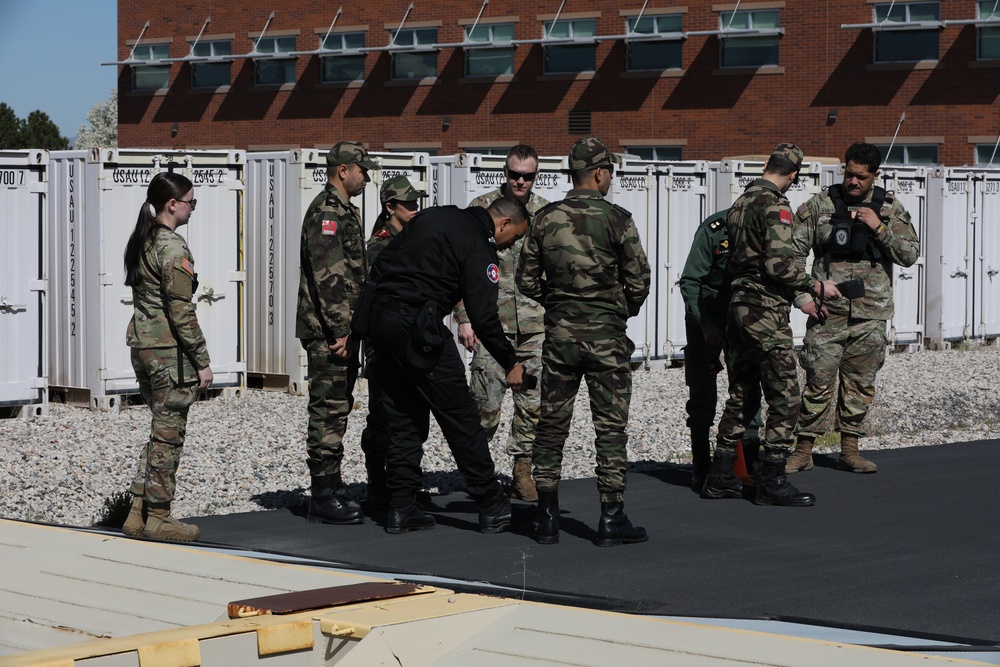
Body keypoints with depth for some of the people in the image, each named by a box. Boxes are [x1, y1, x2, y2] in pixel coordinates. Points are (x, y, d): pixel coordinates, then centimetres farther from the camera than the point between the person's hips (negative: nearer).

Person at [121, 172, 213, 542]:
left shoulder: (141, 241, 11)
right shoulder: (172, 247, -16)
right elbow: (181, 310, -18)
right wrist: (202, 360, -13)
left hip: (142, 342, 9)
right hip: (169, 349, -9)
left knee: (162, 429, 16)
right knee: (168, 433, 1)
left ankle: (139, 512, 16)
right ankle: (158, 518, 7)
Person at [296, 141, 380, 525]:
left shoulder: (346, 212, 19)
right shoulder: (326, 211, -14)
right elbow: (329, 277, -21)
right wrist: (342, 330, -23)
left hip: (342, 328, 10)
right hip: (327, 330, -10)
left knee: (337, 408, 13)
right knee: (329, 409, -8)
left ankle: (332, 488, 20)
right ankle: (324, 497, -6)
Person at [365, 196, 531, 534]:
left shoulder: (432, 216, 17)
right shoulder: (479, 247, -7)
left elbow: (380, 265, 20)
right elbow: (483, 317, -11)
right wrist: (511, 364, -1)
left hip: (380, 315, 8)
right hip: (418, 326, -8)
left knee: (403, 418, 14)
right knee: (460, 418, 1)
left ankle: (401, 509, 13)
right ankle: (492, 507, 7)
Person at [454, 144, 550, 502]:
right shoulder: (482, 209, 1)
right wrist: (464, 318, -6)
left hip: (537, 324, 3)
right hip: (493, 321, -3)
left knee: (532, 402, 3)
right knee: (486, 402, -3)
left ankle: (522, 470, 14)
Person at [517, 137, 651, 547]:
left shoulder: (545, 219, 2)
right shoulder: (616, 220, -9)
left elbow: (527, 281, 5)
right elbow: (639, 280, -6)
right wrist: (625, 310, 13)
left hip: (559, 333, 3)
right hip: (606, 336, -3)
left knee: (551, 425, 10)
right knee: (610, 426, 3)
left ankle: (547, 518, 12)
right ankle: (611, 519, 4)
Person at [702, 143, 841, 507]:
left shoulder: (741, 202, 14)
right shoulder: (775, 206, -14)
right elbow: (779, 264, -23)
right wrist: (817, 285, -11)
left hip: (739, 308, 9)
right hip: (766, 312, -9)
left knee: (740, 394, 15)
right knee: (784, 397, -4)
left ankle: (721, 477, 17)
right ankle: (772, 481, -5)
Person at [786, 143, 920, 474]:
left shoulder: (890, 208, 7)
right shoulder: (819, 205, 1)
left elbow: (910, 255, 2)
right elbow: (793, 251, 2)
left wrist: (880, 228, -11)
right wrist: (802, 295, -7)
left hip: (870, 313, 2)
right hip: (827, 311, -2)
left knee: (860, 383, 7)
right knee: (819, 381, -3)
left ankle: (849, 450, 16)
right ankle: (803, 450, 4)